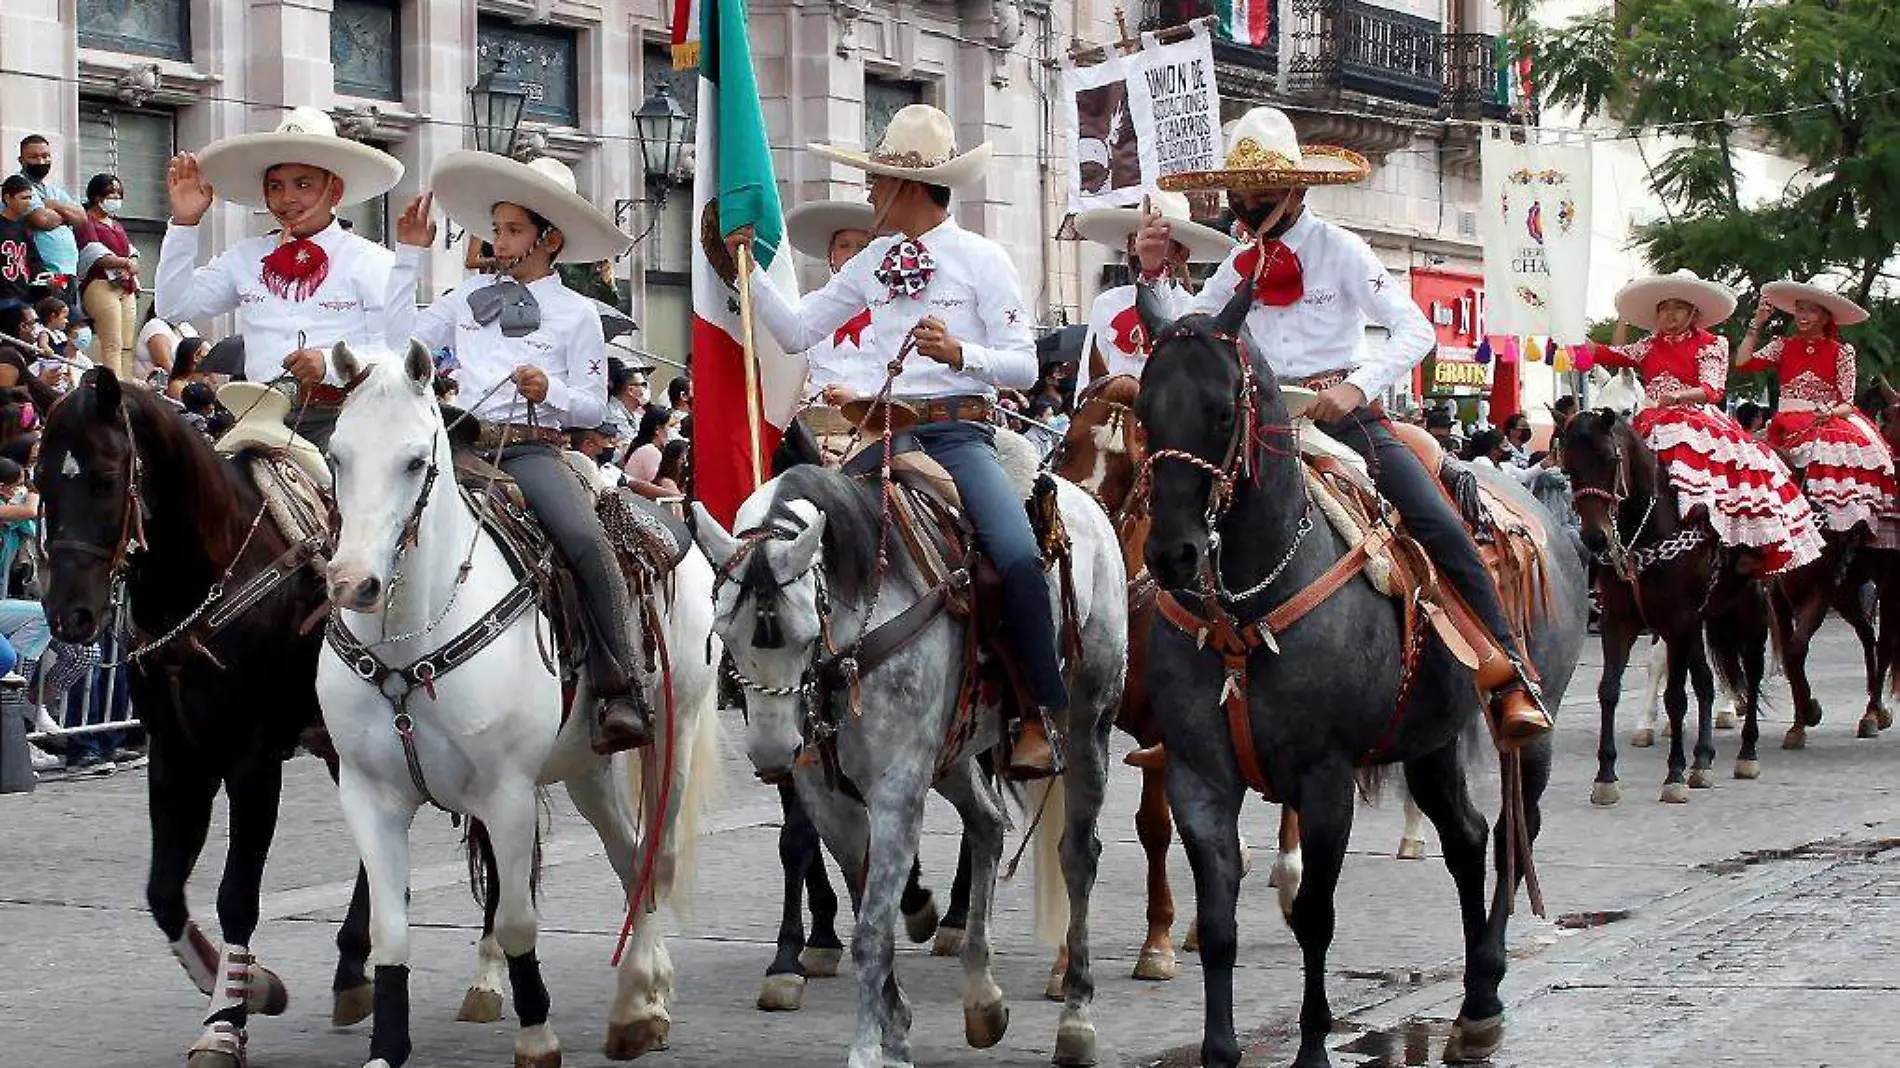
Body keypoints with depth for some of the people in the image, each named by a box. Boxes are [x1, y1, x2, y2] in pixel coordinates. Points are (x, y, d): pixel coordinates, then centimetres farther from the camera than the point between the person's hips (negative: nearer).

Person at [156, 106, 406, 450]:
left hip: (340, 413, -4)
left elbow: (400, 354, -4)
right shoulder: (244, 259, 20)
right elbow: (173, 306, 18)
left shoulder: (373, 263, 4)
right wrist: (184, 222, 12)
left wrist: (331, 362, -19)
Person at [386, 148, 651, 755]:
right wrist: (410, 255, 17)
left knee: (587, 542, -30)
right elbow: (404, 337, 15)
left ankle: (619, 695, -28)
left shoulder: (577, 314, 9)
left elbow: (594, 408, 6)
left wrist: (550, 392, -15)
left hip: (533, 449, -4)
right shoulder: (473, 296, 19)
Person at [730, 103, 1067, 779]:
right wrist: (747, 268, 8)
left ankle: (1040, 719, -18)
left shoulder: (983, 260, 2)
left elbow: (1024, 365, -3)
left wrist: (959, 353, -20)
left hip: (959, 431, -5)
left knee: (1018, 556, -28)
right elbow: (797, 332, 17)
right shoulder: (872, 264, 16)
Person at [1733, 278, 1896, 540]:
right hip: (1790, 426, 0)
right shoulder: (1783, 346, 14)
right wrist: (1757, 324, 3)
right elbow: (1743, 363, 1)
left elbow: (1847, 403, 4)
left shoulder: (1841, 352, 10)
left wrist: (1829, 413, -18)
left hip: (1830, 423, 0)